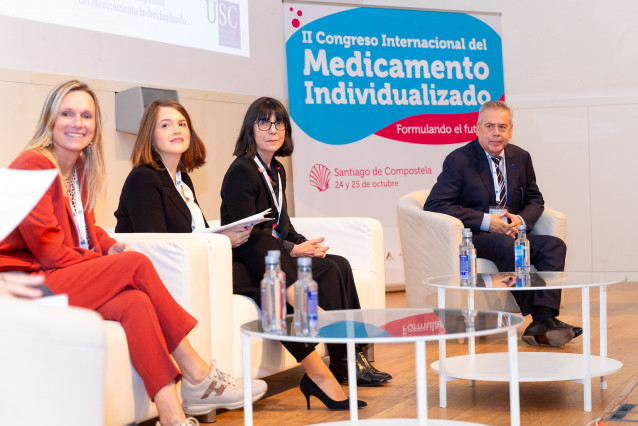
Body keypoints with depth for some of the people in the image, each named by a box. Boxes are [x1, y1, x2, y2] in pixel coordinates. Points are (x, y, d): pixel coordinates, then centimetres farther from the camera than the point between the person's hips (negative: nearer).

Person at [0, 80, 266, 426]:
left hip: (73, 280, 8)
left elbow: (86, 227, 25)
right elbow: (49, 251, -14)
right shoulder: (34, 165, -10)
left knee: (134, 301, -23)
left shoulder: (80, 169, 17)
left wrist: (109, 246, 1)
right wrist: (112, 262, -8)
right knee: (136, 264, -24)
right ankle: (196, 374, -19)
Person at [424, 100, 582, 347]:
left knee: (554, 245, -21)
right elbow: (434, 205, -13)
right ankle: (535, 316, -32)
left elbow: (534, 199, 20)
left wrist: (522, 219, -7)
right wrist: (485, 221, -20)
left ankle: (543, 321, -34)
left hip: (511, 232, 5)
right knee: (506, 244, -37)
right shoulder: (459, 160, -4)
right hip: (472, 238, -5)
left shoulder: (520, 157, 12)